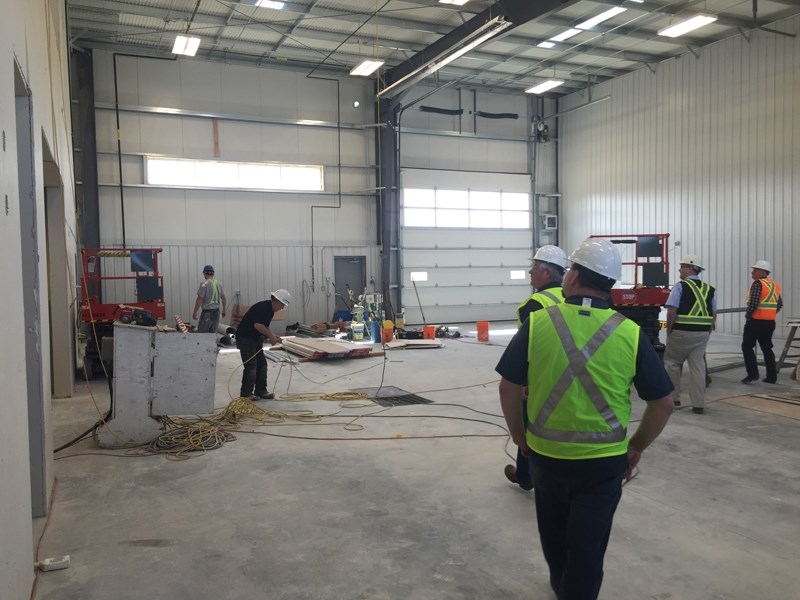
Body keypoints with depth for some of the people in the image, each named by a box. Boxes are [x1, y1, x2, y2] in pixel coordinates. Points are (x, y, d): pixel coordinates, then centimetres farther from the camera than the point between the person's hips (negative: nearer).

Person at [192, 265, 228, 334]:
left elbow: (199, 299, -15)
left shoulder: (204, 284, -12)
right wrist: (224, 310, 25)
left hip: (207, 313, -7)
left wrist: (195, 312, -8)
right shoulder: (219, 284, 9)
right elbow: (224, 298, 14)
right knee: (213, 332, 13)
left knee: (201, 333, -1)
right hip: (216, 312, 7)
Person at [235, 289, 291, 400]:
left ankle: (261, 391, 16)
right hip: (245, 338, -11)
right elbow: (257, 325, -31)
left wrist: (273, 336, 5)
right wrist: (271, 336, -22)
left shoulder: (270, 310, 10)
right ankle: (246, 393, -3)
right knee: (251, 365, -10)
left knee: (262, 364, 10)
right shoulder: (263, 307, -22)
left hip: (256, 338, 11)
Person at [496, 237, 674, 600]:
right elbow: (663, 403, -4)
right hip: (603, 460, -1)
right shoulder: (630, 334, -10)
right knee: (587, 546, 14)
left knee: (554, 533, 26)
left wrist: (518, 434, 10)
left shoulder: (537, 323, -11)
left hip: (545, 453, 2)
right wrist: (637, 447, 10)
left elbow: (508, 388, -5)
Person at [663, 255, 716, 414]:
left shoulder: (680, 286, -9)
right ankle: (698, 404, 9)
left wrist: (669, 331, -4)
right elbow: (714, 314, 11)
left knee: (672, 363, 11)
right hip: (702, 334, 5)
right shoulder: (709, 289, 10)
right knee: (698, 367, 7)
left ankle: (673, 398, 16)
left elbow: (671, 312, -14)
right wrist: (708, 331, 17)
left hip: (681, 332, -5)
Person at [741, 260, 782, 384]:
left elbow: (753, 303, -22)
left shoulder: (758, 284, -14)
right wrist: (771, 313, 18)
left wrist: (747, 315, -8)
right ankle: (772, 376, 13)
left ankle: (753, 374, -6)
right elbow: (780, 304, 17)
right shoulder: (774, 285, 11)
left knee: (747, 346, 1)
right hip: (770, 322, 8)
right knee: (767, 348, 13)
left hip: (756, 321, -8)